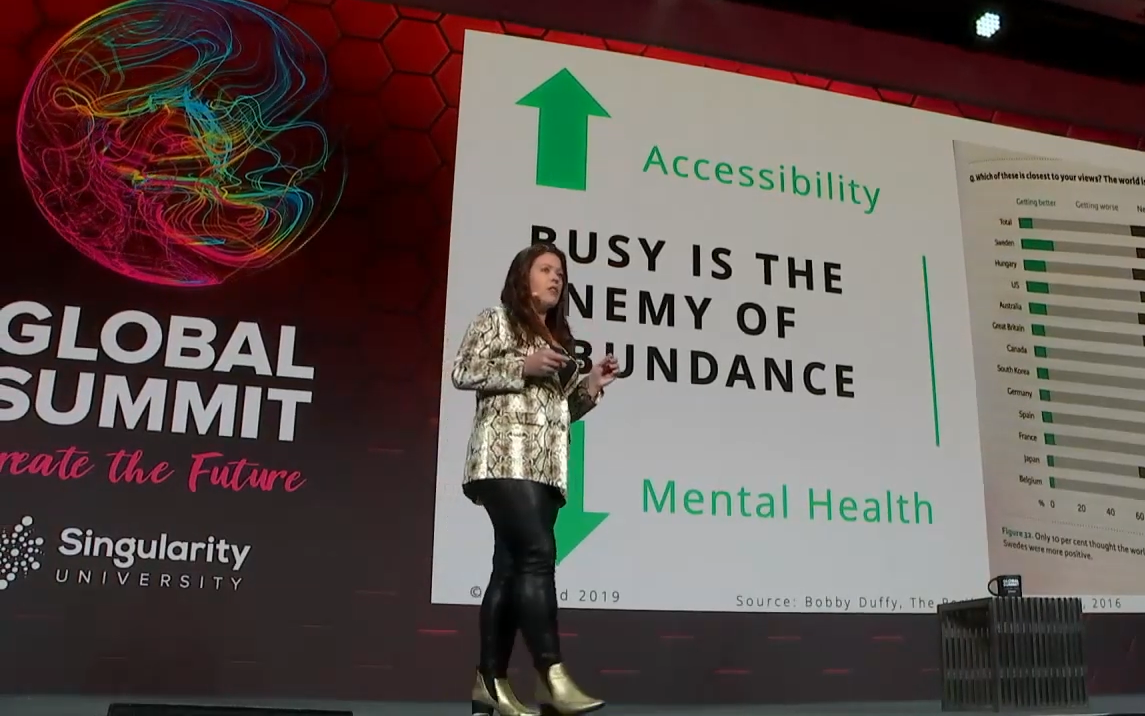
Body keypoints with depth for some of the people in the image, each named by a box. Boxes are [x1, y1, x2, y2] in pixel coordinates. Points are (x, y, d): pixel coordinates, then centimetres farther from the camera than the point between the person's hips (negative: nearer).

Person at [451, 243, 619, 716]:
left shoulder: (558, 338, 26)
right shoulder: (495, 320, 8)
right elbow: (462, 372, -4)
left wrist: (591, 384, 7)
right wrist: (522, 366, -10)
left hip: (547, 467, 7)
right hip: (505, 459, -7)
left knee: (513, 567, 2)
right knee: (538, 554, -20)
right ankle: (552, 677, -24)